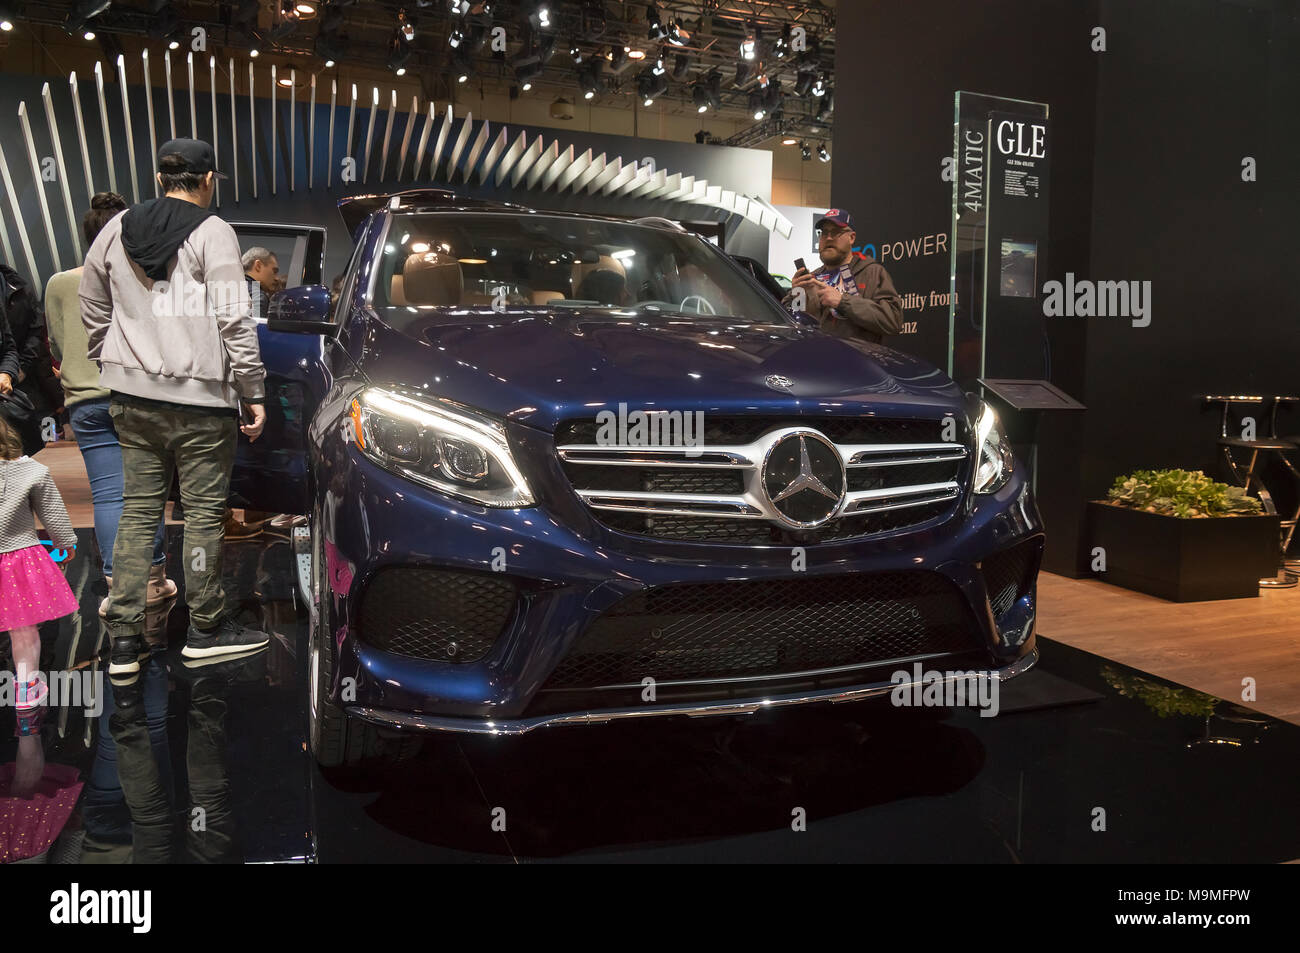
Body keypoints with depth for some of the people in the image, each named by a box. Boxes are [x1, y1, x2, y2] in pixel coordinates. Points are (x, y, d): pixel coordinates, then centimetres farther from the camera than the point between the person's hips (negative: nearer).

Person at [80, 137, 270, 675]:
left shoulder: (116, 230, 11)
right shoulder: (212, 232, -7)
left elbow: (93, 311, 16)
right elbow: (234, 320, -12)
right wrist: (253, 393, -9)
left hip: (131, 394, 6)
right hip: (200, 397, -6)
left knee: (138, 510, 10)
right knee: (204, 512, 4)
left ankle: (124, 640, 11)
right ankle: (206, 628, 14)